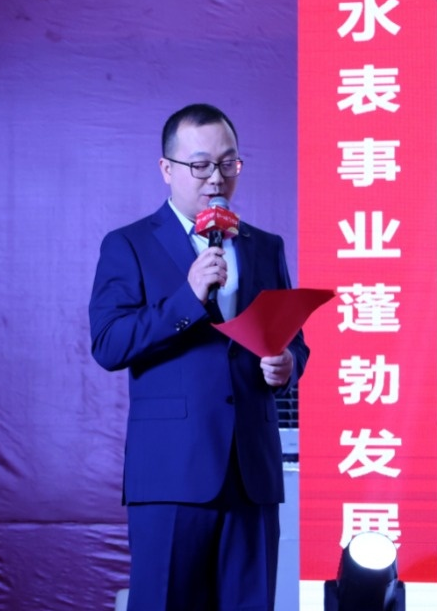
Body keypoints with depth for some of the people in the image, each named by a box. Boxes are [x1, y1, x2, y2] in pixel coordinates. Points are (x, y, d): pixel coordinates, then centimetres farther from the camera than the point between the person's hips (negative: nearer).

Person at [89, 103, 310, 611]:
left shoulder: (265, 247, 16)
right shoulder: (129, 246, 3)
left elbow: (292, 339, 20)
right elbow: (108, 346, -8)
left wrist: (287, 365, -4)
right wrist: (189, 296, -17)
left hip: (253, 469, 4)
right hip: (171, 469, -4)